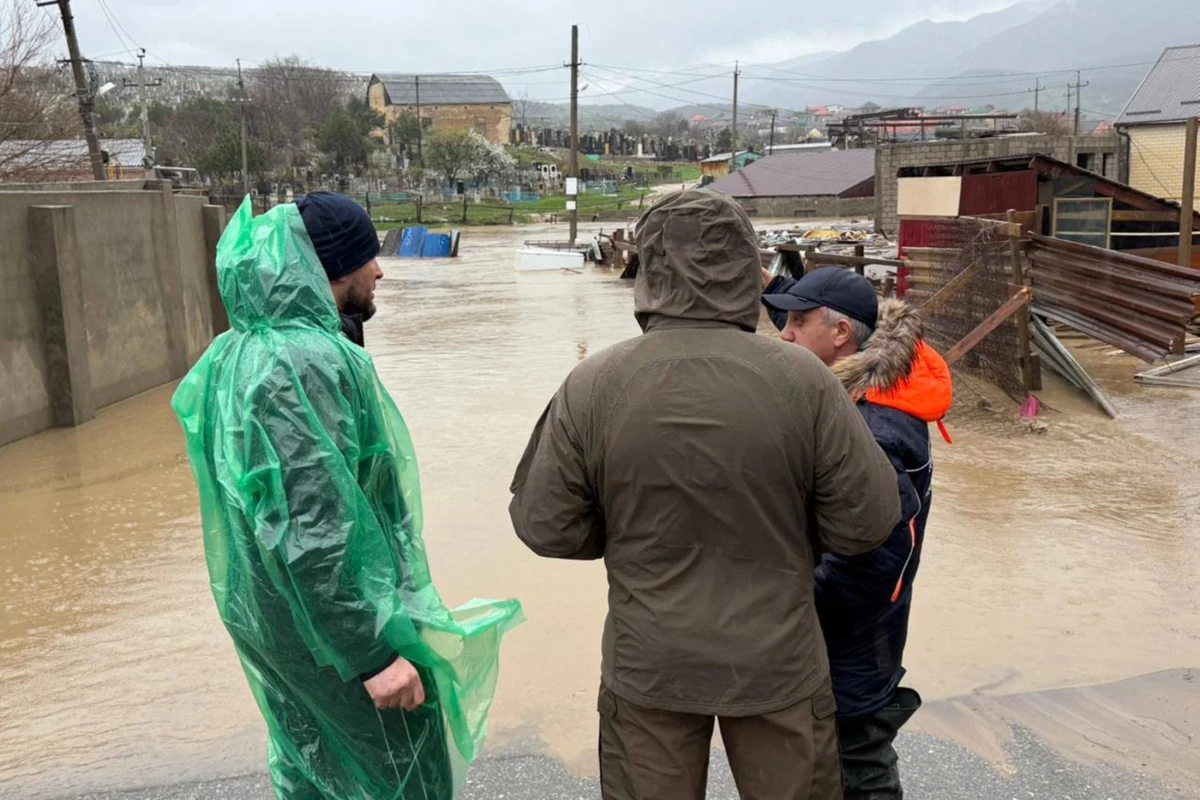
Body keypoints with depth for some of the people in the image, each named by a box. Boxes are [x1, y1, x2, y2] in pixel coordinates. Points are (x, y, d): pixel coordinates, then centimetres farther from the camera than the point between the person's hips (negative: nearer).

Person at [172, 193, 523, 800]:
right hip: (331, 619, -9)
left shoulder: (243, 350, 4)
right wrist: (373, 653, -23)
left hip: (266, 611, 9)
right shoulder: (307, 363, -26)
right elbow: (312, 533, -29)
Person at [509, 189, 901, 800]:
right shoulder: (801, 379, -16)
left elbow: (545, 527, -7)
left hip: (646, 665, 1)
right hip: (779, 663, 0)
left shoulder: (591, 387, -15)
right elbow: (866, 521, -10)